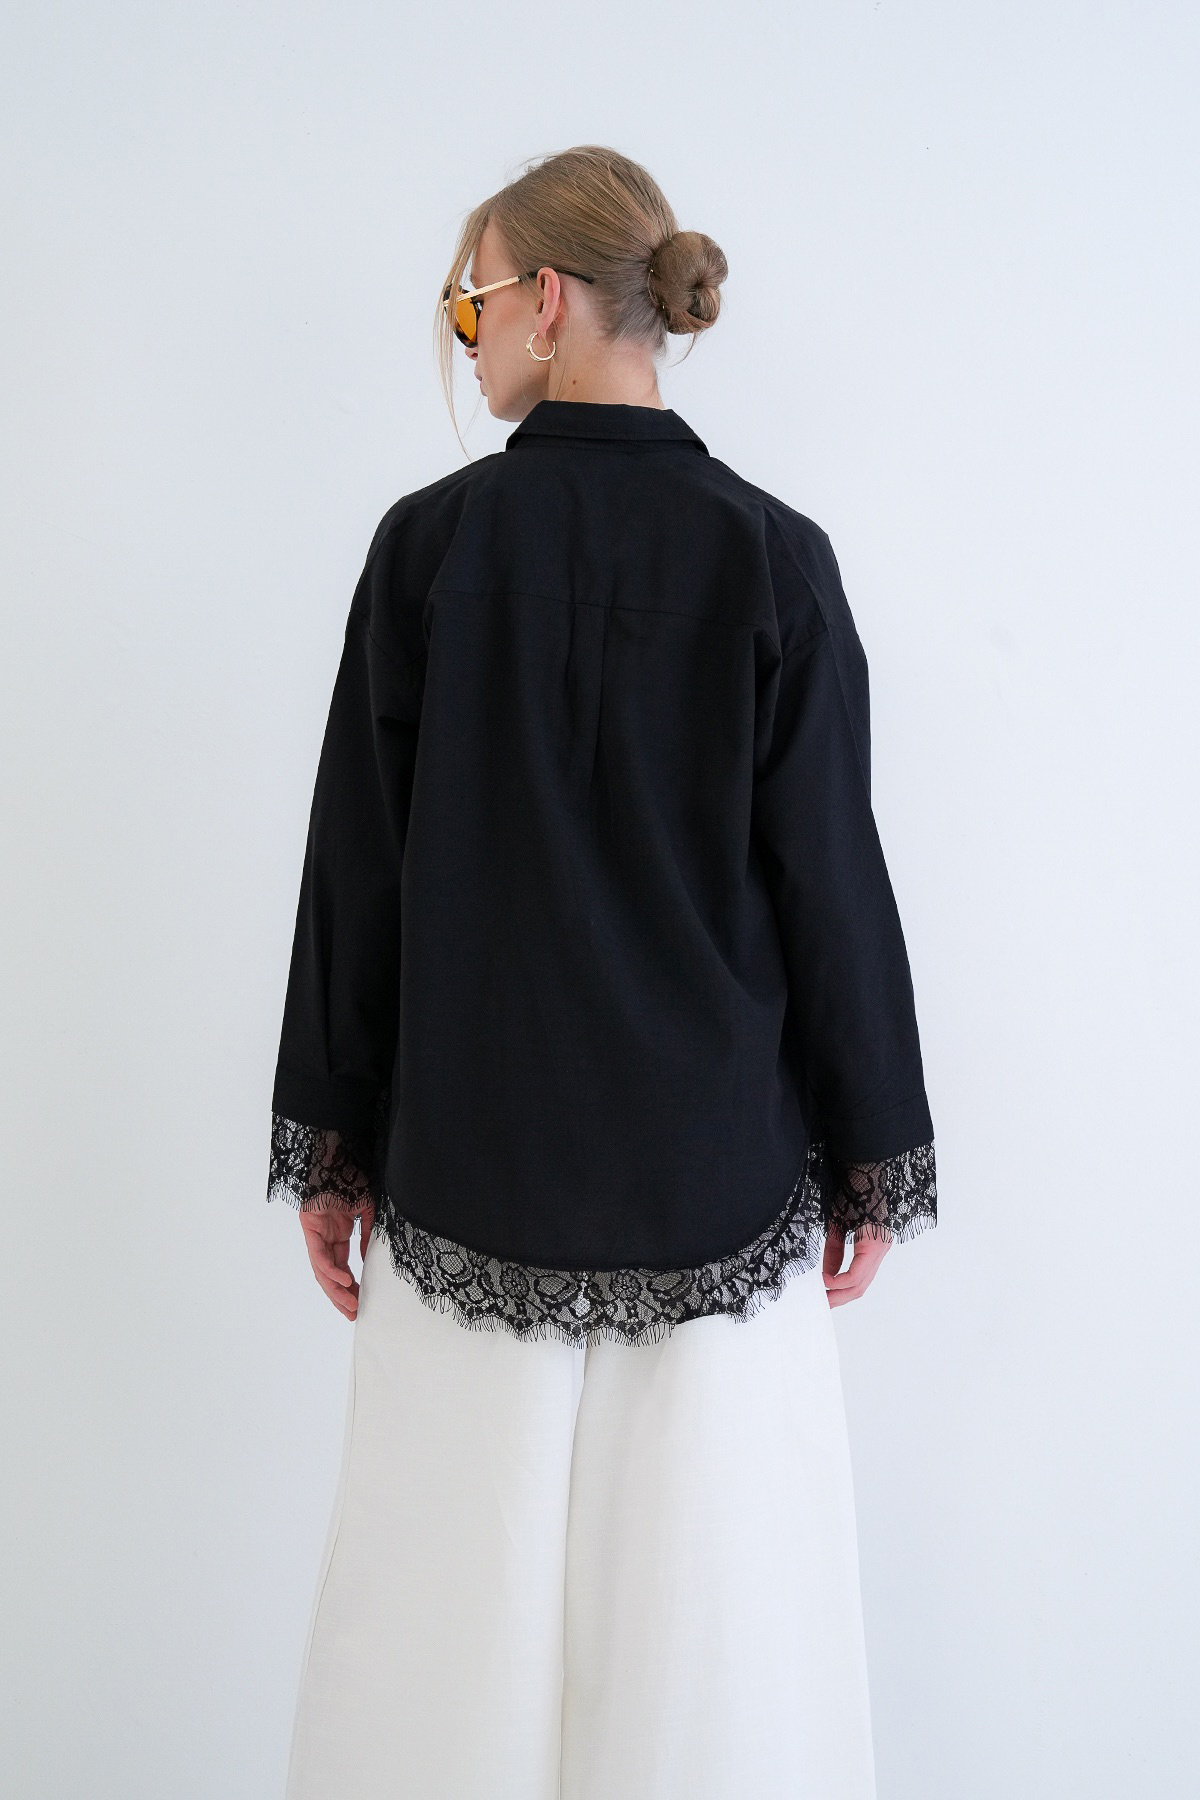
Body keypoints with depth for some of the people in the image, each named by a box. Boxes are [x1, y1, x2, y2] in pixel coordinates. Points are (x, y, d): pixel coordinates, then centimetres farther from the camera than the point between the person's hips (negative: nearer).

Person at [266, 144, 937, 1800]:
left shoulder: (429, 541, -5)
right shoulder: (773, 559, -6)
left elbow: (355, 866, -2)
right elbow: (831, 875, -5)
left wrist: (332, 1147, 7)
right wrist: (871, 1160, 5)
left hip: (470, 1169, 1)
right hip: (717, 1168, 0)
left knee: (464, 1582, 11)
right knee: (703, 1600, 10)